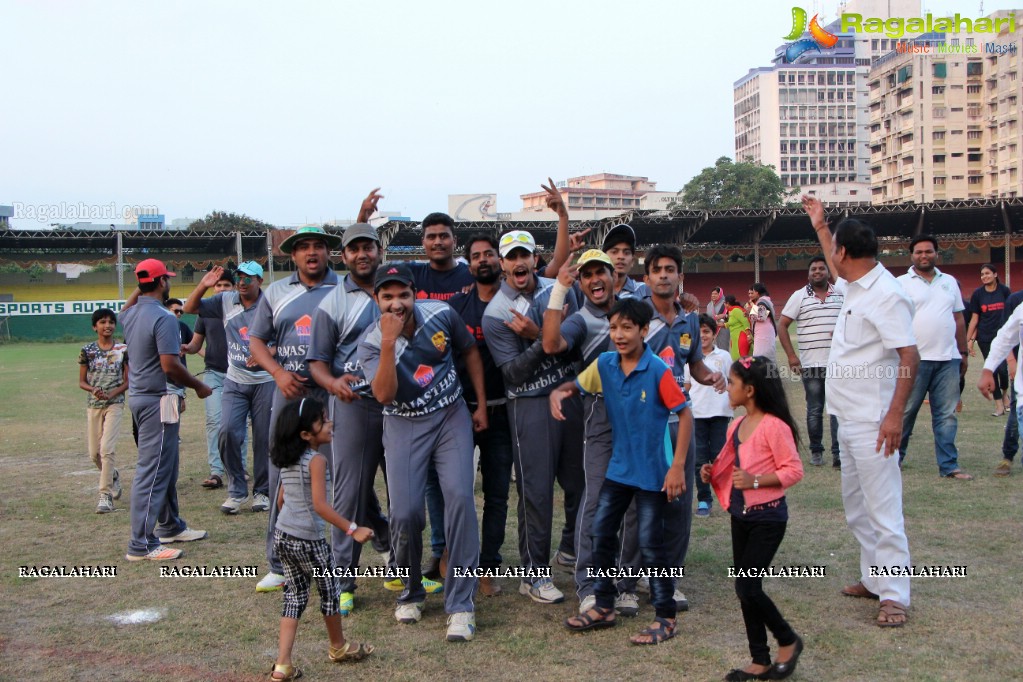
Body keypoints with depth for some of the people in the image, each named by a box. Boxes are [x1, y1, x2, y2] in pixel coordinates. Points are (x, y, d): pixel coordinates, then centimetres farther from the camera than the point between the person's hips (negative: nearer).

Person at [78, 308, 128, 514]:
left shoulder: (123, 350, -1)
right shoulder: (87, 351, 2)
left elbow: (127, 381, 1)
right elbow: (81, 382, 6)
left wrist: (112, 394, -15)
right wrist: (93, 390, -15)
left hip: (115, 404, -3)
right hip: (93, 405, 3)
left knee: (107, 448, -15)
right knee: (94, 453, 7)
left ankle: (105, 495, -9)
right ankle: (113, 476, 37)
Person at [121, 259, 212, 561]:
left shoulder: (130, 314, 9)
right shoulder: (164, 318, -19)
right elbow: (170, 365, -24)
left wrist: (140, 288, 28)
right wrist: (199, 387, -11)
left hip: (140, 397, 10)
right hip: (158, 400, -10)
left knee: (166, 465, 20)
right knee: (153, 470, -7)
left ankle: (170, 526, 32)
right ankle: (142, 544, -5)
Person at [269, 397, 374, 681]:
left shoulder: (286, 461, 7)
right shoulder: (316, 460, -18)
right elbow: (320, 505, -24)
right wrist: (352, 529, -24)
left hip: (282, 536, 7)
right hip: (308, 541, -7)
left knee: (295, 595, 14)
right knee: (329, 592, 14)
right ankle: (339, 647, 34)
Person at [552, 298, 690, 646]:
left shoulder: (658, 370, -18)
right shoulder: (604, 364, -3)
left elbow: (685, 415, -14)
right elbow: (575, 385, 10)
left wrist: (678, 467, -17)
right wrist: (558, 393, -16)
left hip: (652, 471, -6)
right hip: (618, 467, 6)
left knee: (651, 544, 1)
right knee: (600, 533, 11)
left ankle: (666, 617, 16)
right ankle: (604, 606, 26)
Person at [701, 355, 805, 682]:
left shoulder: (774, 426, -17)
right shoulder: (737, 425, 9)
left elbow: (794, 470, -17)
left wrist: (755, 480, -25)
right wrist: (713, 472, 2)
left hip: (767, 517, -8)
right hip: (740, 515, 9)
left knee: (747, 587, -8)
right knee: (745, 588, 10)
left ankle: (789, 641, 15)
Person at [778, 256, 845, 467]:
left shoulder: (841, 295, 9)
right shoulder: (799, 296, 3)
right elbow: (782, 325, 2)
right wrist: (791, 355, -5)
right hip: (811, 364, -1)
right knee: (814, 411, 7)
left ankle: (838, 453, -2)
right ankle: (816, 451, 20)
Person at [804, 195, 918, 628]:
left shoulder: (886, 296, -19)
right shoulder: (855, 286, 10)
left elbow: (909, 358, -23)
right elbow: (838, 271, 35)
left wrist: (895, 415, -29)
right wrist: (819, 227, 38)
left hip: (871, 424, -10)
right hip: (849, 419, 11)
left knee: (882, 510, -7)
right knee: (857, 508, 17)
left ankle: (894, 596, -3)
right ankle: (873, 579, 28)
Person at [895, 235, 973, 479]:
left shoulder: (949, 282, 15)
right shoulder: (901, 283, 1)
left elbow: (959, 320, 17)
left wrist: (963, 352, 14)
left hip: (948, 359, 4)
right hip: (915, 359, -4)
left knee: (947, 414, 4)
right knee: (905, 411, 2)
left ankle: (949, 466, 8)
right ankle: (895, 457, 16)